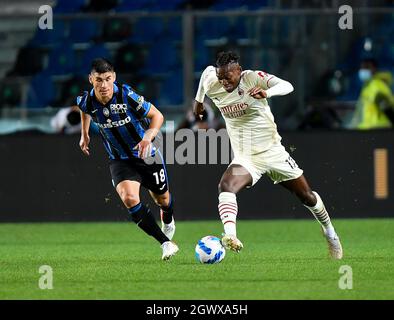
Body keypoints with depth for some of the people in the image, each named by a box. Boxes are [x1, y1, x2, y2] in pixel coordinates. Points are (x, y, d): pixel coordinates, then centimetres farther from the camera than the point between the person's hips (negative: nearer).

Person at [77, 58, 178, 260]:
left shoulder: (126, 96, -26)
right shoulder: (87, 101, -16)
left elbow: (157, 116, -16)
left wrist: (148, 137, -32)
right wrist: (84, 134, 17)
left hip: (146, 154, -1)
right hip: (119, 160, 1)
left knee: (162, 198, 18)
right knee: (129, 198, -26)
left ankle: (168, 221, 57)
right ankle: (166, 243, -19)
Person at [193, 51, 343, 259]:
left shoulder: (254, 78, -18)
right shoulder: (213, 86, -7)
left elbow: (287, 86, -32)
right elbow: (207, 70, 17)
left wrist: (267, 92, -52)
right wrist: (198, 100, 27)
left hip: (273, 152, -2)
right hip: (244, 158, 2)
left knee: (307, 197, 12)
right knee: (225, 187, -31)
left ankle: (330, 233, 38)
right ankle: (230, 236, -48)